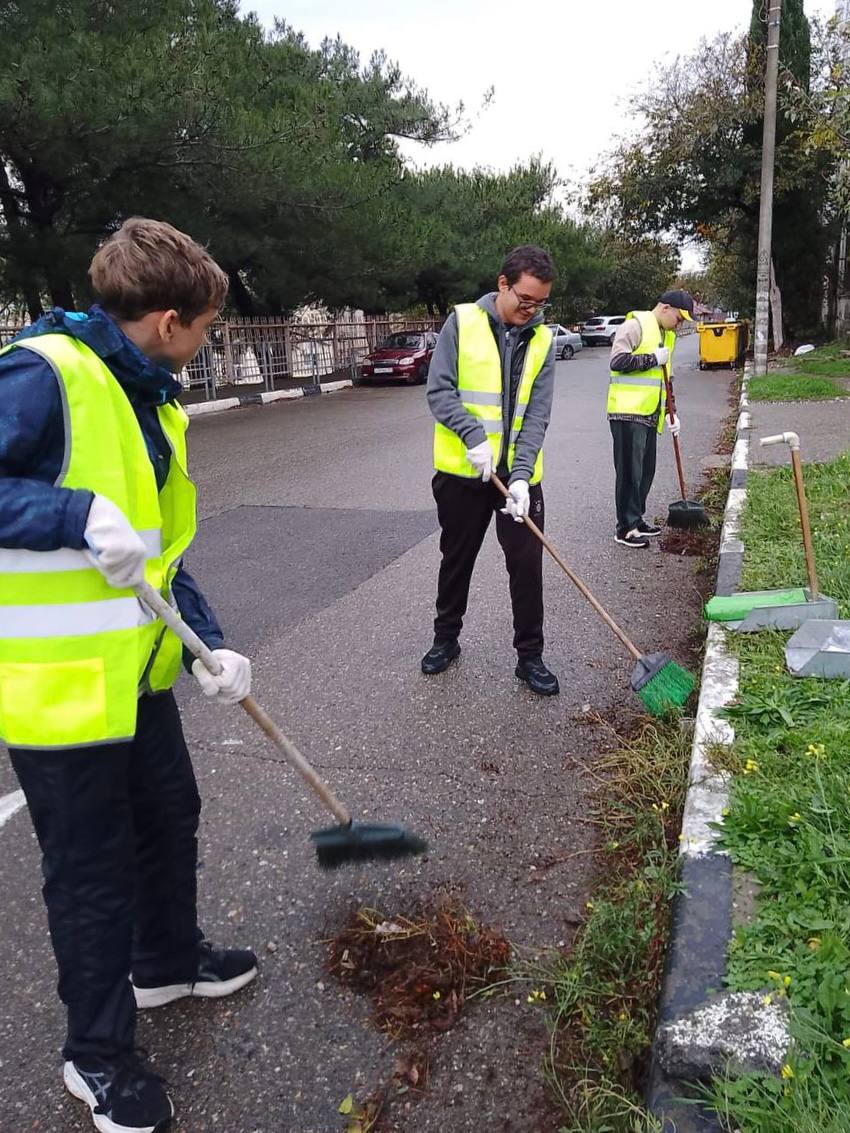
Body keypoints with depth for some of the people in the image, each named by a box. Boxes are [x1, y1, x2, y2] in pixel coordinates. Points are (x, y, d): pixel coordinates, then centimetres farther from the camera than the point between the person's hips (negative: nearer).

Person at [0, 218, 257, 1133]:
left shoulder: (153, 404, 10)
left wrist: (210, 648, 5)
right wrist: (80, 516, -31)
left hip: (136, 672, 9)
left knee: (170, 818, 24)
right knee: (92, 867, 7)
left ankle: (168, 961, 50)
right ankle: (97, 1051, 31)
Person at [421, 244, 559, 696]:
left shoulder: (542, 340, 1)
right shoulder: (463, 321, -5)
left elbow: (536, 415, -5)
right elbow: (439, 389, -9)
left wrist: (521, 474, -17)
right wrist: (474, 438, -22)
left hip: (519, 474, 1)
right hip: (462, 471, -1)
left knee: (527, 564, 1)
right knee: (456, 558, 13)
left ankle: (529, 656, 16)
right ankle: (446, 638, 32)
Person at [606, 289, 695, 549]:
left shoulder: (667, 335, 20)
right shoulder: (635, 325, -8)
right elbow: (618, 361, -20)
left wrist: (670, 411, 18)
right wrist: (653, 359, -14)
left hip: (649, 414, 9)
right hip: (627, 412, -9)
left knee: (646, 470, 13)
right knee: (629, 471, -6)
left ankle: (636, 518, 26)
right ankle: (625, 528, 0)